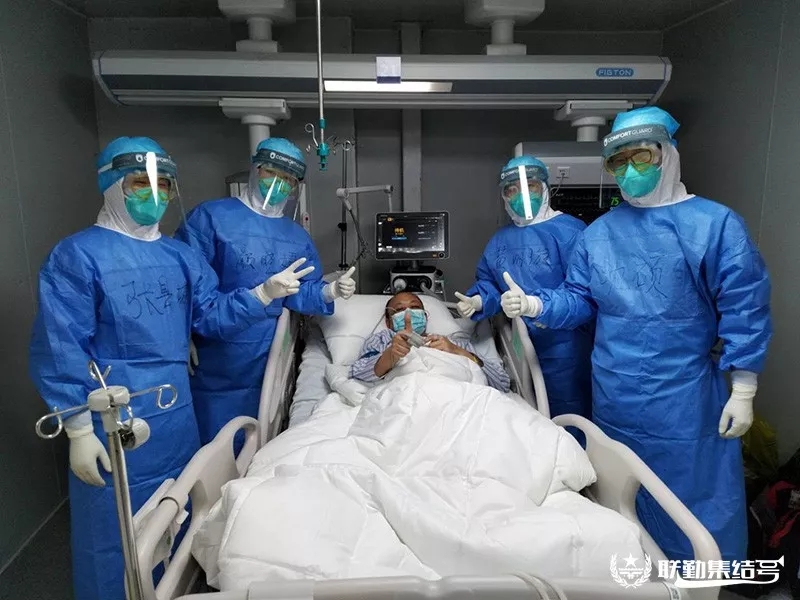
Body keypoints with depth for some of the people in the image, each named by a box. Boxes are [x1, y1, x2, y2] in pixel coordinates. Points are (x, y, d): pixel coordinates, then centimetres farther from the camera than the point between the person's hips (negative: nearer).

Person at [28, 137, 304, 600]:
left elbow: (211, 315, 5)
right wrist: (79, 430, -14)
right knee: (117, 529, 8)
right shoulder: (78, 255, -11)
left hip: (177, 410, 6)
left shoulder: (181, 256, 9)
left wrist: (263, 294, -11)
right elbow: (60, 348, -13)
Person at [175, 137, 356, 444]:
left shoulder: (298, 237, 10)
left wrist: (330, 291, -11)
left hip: (263, 359, 5)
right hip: (210, 355, -4)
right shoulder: (210, 216, -9)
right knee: (205, 442, 7)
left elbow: (302, 292, 9)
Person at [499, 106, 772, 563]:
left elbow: (744, 311, -8)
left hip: (683, 399, -4)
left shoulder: (715, 224, -8)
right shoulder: (599, 233, 4)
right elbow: (579, 300, 6)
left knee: (693, 498, 8)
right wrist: (536, 306, -13)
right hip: (614, 396, 4)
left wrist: (743, 392, -9)